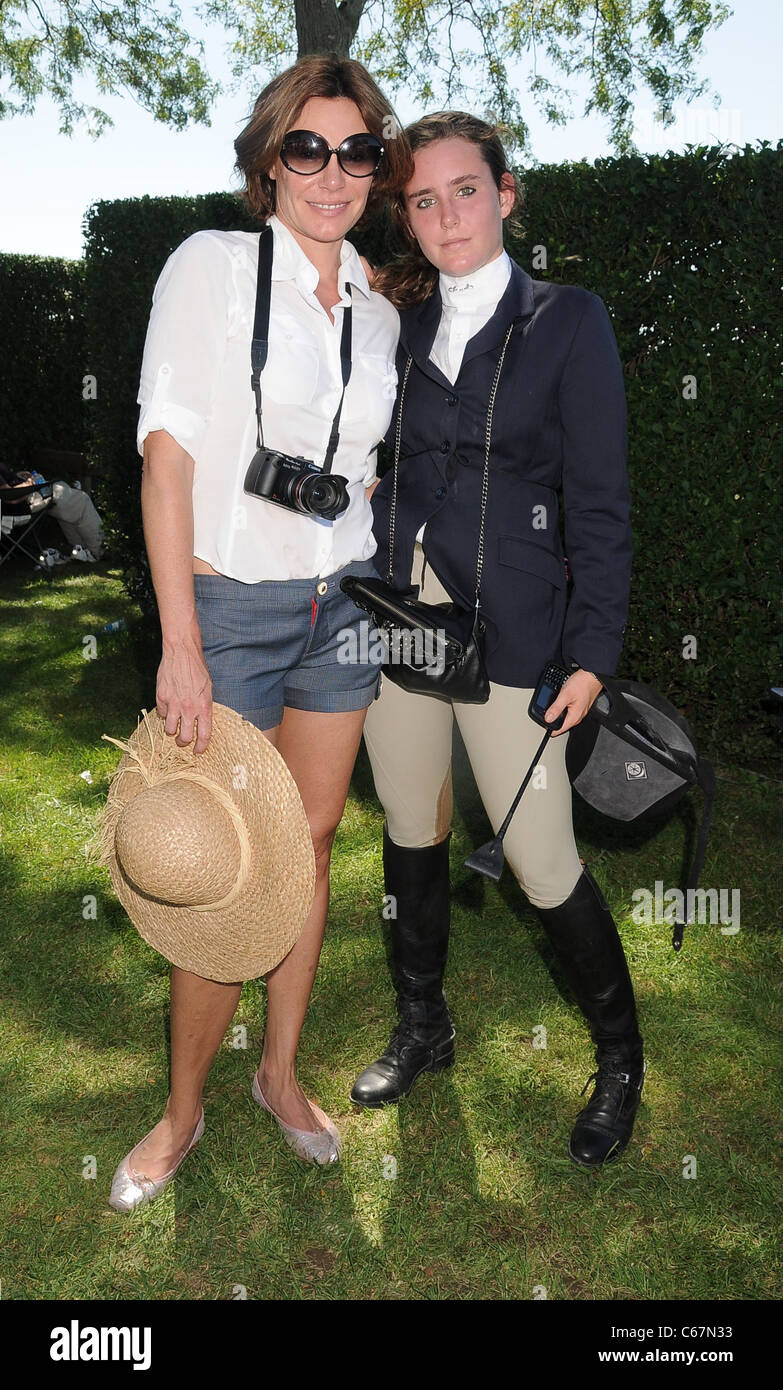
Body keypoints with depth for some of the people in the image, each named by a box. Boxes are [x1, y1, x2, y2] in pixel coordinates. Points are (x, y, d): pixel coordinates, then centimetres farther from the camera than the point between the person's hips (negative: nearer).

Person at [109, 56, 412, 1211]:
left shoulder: (380, 315, 11)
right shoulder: (212, 265, -4)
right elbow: (168, 452, -11)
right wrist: (181, 647, -17)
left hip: (341, 604, 5)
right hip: (232, 604, -5)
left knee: (310, 849, 12)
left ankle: (280, 1072, 32)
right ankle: (184, 1108, 23)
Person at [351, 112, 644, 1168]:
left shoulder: (567, 322, -1)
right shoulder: (400, 326, 10)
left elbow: (600, 504, -4)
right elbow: (381, 474, 13)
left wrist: (592, 651, -10)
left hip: (505, 630, -4)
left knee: (542, 861, -2)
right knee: (411, 835, 15)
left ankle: (620, 1061, 24)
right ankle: (423, 1029, 36)